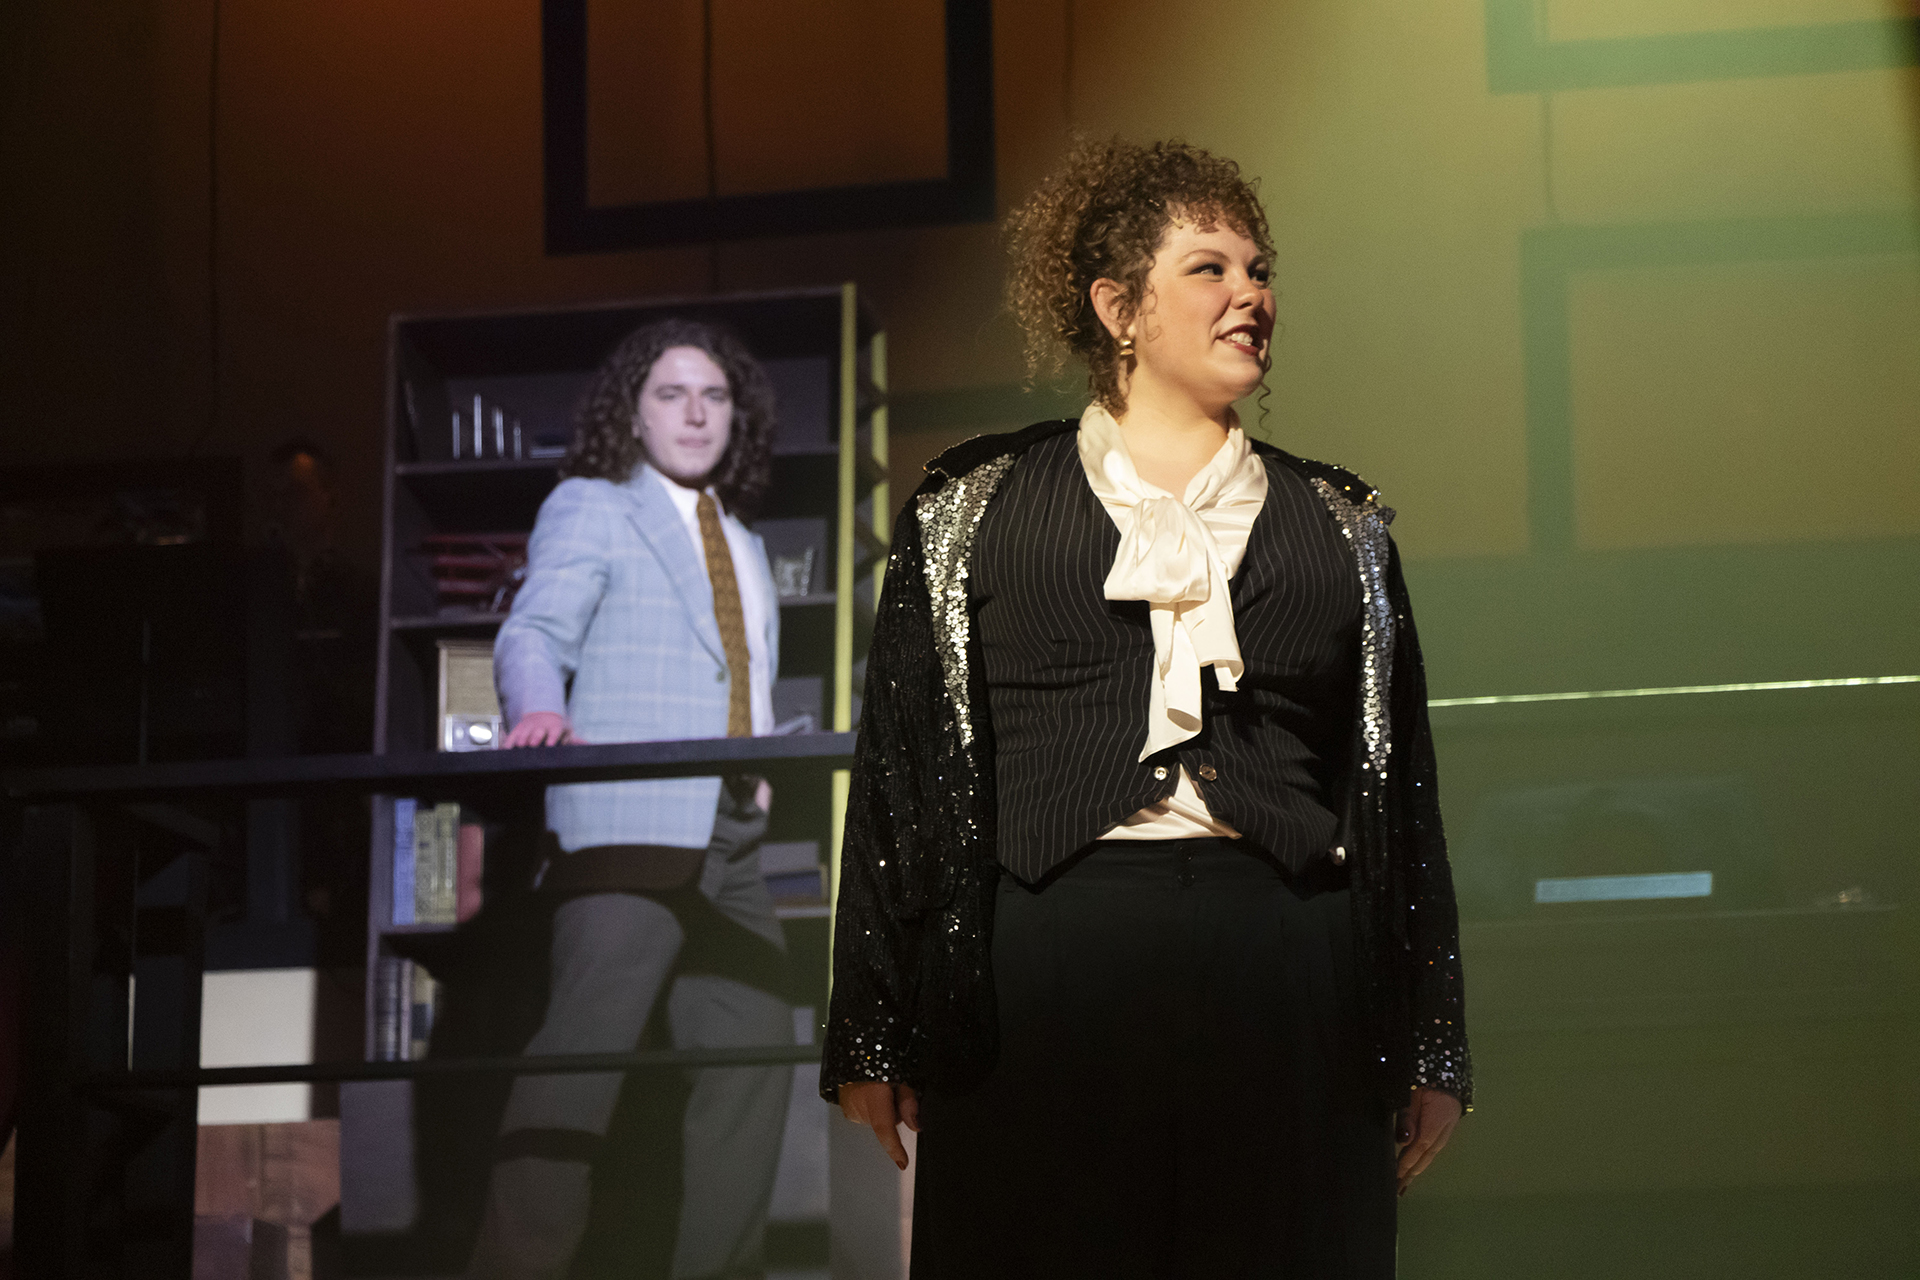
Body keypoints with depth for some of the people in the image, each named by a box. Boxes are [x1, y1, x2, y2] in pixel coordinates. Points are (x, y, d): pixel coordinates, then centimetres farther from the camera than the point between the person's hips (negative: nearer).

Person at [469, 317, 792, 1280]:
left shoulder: (744, 547, 26)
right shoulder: (588, 509, 5)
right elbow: (535, 633, -8)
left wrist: (762, 768, 14)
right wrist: (537, 709, -28)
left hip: (731, 836, 8)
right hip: (631, 823, -8)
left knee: (753, 1048, 5)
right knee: (585, 1045, -18)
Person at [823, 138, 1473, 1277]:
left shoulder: (1340, 528, 16)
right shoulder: (975, 511, 10)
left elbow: (1402, 790, 14)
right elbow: (899, 770, 6)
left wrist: (1432, 1050, 8)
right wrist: (873, 1042, 0)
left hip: (1285, 986, 2)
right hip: (1044, 970, -2)